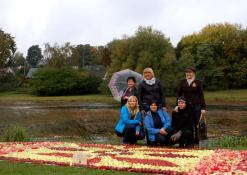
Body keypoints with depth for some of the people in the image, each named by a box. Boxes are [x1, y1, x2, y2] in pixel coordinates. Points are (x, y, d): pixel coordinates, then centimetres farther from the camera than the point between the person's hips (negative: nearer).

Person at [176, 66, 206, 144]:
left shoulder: (198, 82, 1)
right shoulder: (182, 82, 7)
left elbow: (201, 95, 1)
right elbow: (179, 94, 7)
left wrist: (203, 108, -4)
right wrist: (177, 105, -4)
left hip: (196, 106, -2)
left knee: (196, 123, 2)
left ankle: (196, 140, 12)